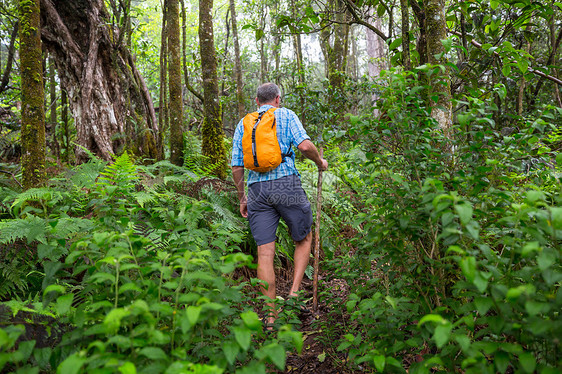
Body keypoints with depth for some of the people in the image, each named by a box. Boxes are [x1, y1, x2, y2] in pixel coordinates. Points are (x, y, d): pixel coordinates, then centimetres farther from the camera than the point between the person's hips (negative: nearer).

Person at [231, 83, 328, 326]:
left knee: (265, 252, 2)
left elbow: (236, 167, 13)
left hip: (256, 188, 3)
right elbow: (305, 145, -8)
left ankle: (271, 316, 7)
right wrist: (320, 162, 11)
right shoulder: (285, 115, 9)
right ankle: (295, 292, 4)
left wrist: (242, 199, 21)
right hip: (286, 183, -3)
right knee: (304, 239, 17)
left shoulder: (243, 124, 18)